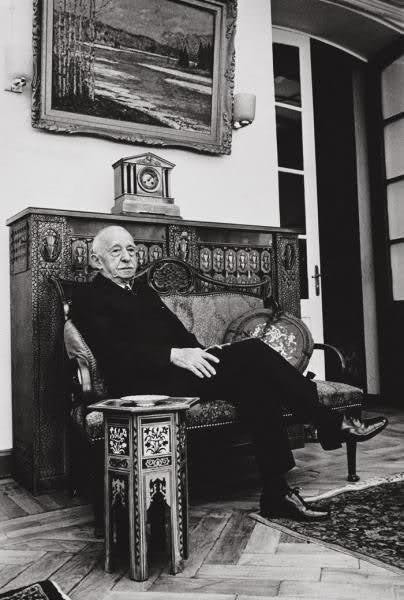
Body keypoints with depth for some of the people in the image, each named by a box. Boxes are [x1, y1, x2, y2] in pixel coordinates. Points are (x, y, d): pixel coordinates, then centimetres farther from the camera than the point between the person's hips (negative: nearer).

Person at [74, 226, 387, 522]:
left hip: (179, 368, 8)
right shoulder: (91, 302, 2)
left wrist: (201, 353, 0)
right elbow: (115, 352, -15)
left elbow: (179, 332, 22)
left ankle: (277, 492, -18)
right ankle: (332, 425, -13)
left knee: (253, 381, -21)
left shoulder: (143, 291, 27)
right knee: (251, 351, -22)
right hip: (145, 383, -7)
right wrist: (174, 355, -26)